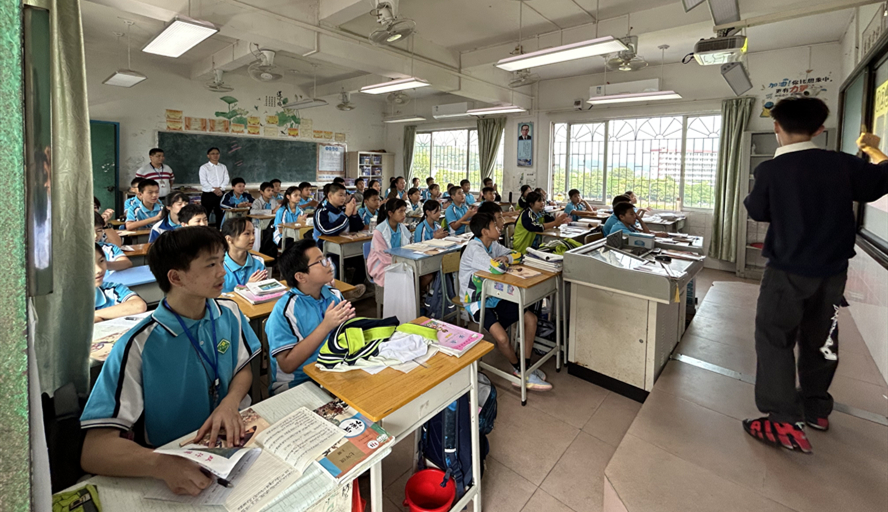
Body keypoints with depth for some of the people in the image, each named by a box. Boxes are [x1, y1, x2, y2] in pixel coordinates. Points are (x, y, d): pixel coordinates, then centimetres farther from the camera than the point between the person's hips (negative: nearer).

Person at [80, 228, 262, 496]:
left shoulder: (230, 313, -5)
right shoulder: (138, 346, -18)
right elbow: (94, 450, -19)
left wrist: (230, 403, -12)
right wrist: (161, 464, -37)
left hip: (231, 442, 3)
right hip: (173, 464, -2)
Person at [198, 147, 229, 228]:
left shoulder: (223, 167, 13)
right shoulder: (204, 167, 3)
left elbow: (226, 179, 3)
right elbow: (203, 182, -6)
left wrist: (220, 188, -13)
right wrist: (213, 190, -16)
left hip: (221, 193, 3)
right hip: (208, 194, -3)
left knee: (220, 215, 6)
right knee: (205, 215, -3)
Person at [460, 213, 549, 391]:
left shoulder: (492, 245, 6)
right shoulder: (474, 248, -21)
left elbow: (516, 254, 10)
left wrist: (507, 258, -12)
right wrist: (503, 261, -10)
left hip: (494, 297, 9)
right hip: (477, 303, -9)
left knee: (531, 318, -3)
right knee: (502, 338, -26)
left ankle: (525, 369, 7)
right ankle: (518, 368, 8)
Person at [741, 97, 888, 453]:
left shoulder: (770, 170, -14)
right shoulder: (841, 164, -3)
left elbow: (757, 212, 1)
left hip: (789, 270, -5)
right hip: (832, 270, 5)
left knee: (774, 339, 3)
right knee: (819, 338, 19)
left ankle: (785, 423, 1)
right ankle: (816, 408, 35)